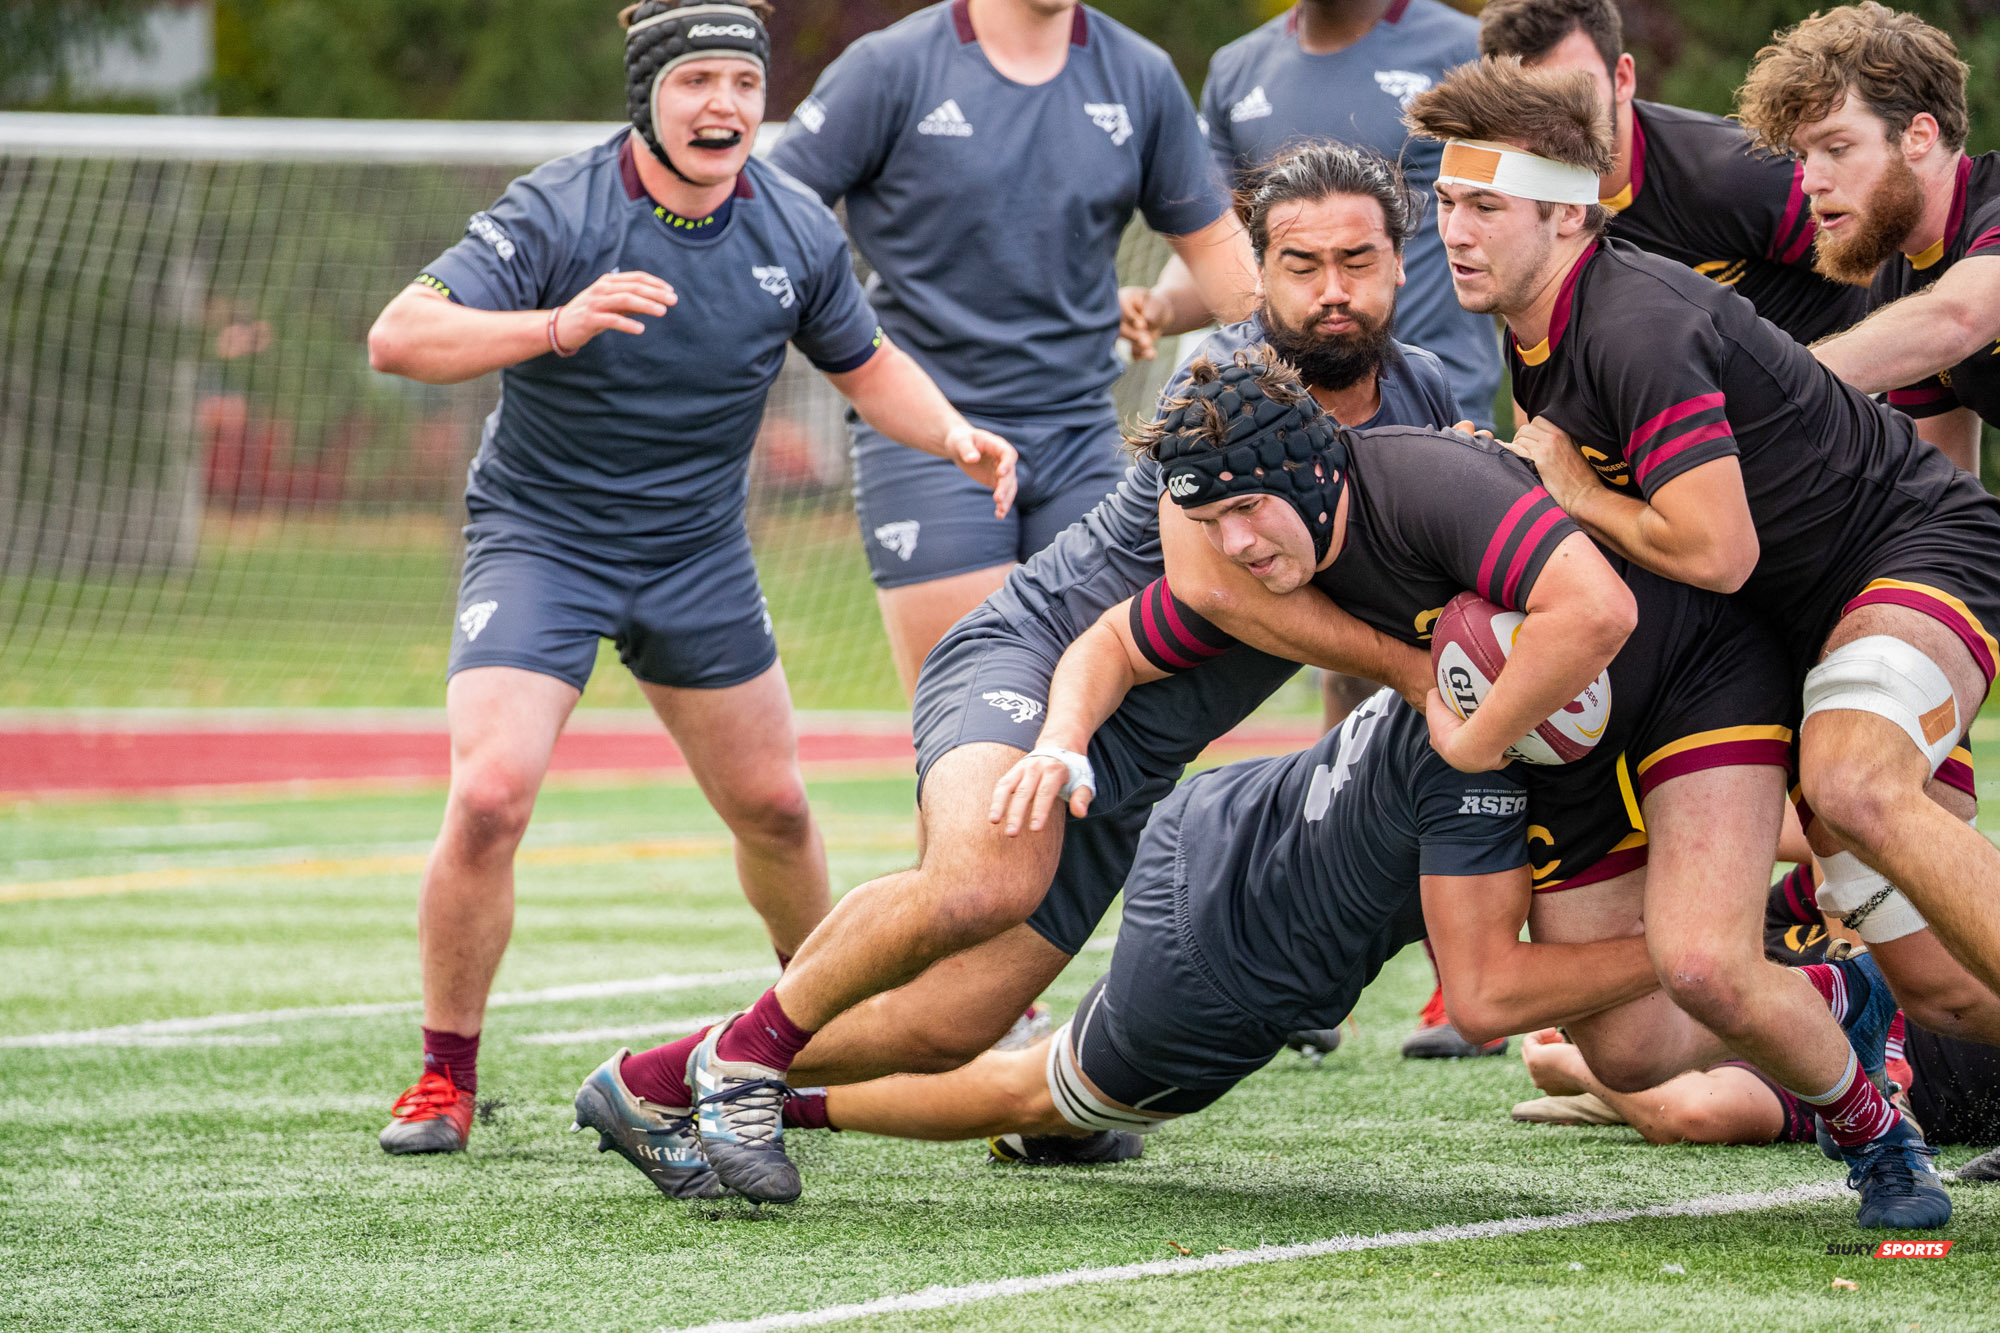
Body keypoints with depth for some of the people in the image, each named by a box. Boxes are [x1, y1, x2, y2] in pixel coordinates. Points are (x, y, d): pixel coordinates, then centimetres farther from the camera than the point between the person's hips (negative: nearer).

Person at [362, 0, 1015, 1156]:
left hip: (700, 552, 4)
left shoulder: (798, 230, -5)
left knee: (773, 809, 12)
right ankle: (446, 1079, -4)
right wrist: (555, 326, -45)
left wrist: (954, 435, -6)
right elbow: (399, 336, -30)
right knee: (490, 798, -20)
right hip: (541, 537, -4)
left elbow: (863, 360, 14)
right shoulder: (555, 214, -21)